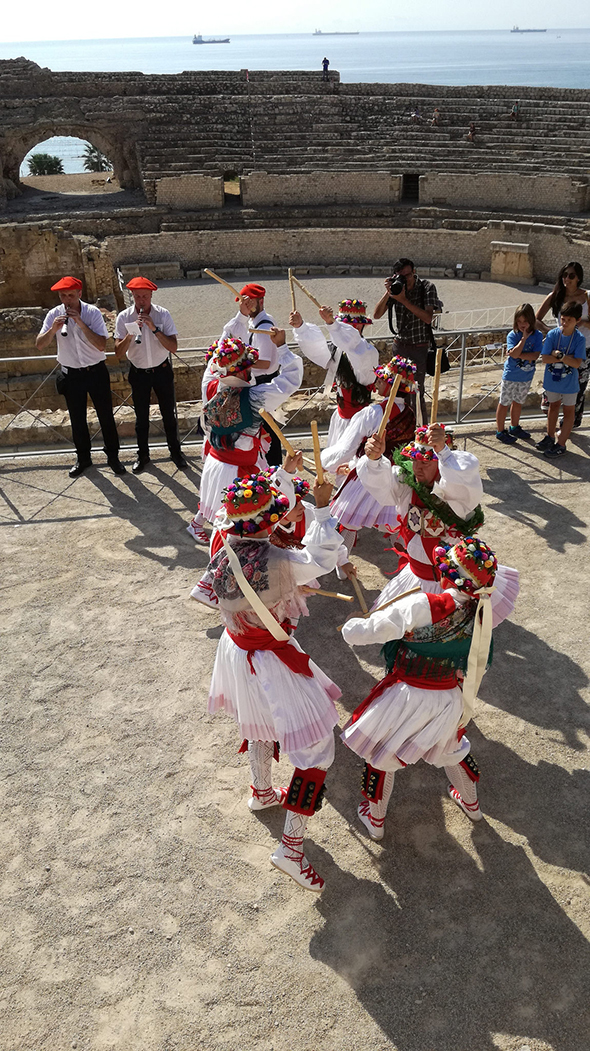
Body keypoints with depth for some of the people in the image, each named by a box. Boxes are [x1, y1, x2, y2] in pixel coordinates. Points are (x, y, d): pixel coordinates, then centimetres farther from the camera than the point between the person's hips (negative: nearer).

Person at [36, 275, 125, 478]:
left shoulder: (92, 312, -12)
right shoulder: (54, 315, -6)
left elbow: (101, 345, -20)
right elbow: (40, 345, -8)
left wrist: (81, 324, -28)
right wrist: (53, 329, -26)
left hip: (96, 372, -2)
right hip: (71, 375, 2)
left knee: (106, 416, 7)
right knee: (77, 419, 13)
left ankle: (113, 456, 23)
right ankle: (83, 458, 30)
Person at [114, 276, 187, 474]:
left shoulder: (163, 314, -11)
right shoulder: (124, 317, -10)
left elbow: (173, 347, -16)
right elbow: (119, 354, -13)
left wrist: (154, 329, -27)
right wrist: (130, 334, -28)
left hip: (162, 370, -1)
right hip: (138, 373, 1)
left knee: (169, 414, 10)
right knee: (141, 418, 12)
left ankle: (175, 451, 28)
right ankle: (142, 455, 28)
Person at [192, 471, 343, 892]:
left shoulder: (222, 558, -10)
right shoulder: (278, 563, -31)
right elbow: (322, 559, -19)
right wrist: (323, 507, -11)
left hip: (236, 649, 8)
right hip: (271, 662, -7)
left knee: (259, 721, 34)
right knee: (316, 746, 5)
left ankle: (262, 792, 58)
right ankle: (292, 846, 9)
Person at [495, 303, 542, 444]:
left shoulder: (537, 335, -6)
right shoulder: (513, 335, -14)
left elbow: (535, 356, -16)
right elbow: (515, 353, -28)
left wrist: (518, 354, -21)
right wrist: (524, 337, -25)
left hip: (527, 377, 4)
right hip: (510, 376, -4)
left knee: (518, 402, 20)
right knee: (504, 403, 6)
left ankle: (514, 427, 38)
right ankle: (500, 431, 19)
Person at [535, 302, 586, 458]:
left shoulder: (579, 339, -17)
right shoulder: (552, 334, -13)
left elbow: (576, 363, -23)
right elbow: (544, 358, -18)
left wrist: (558, 355, -27)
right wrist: (566, 358, -23)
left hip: (569, 382, -2)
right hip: (552, 379, 2)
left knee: (569, 410, 9)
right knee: (553, 406, 20)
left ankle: (561, 444, 19)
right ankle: (550, 437, 37)